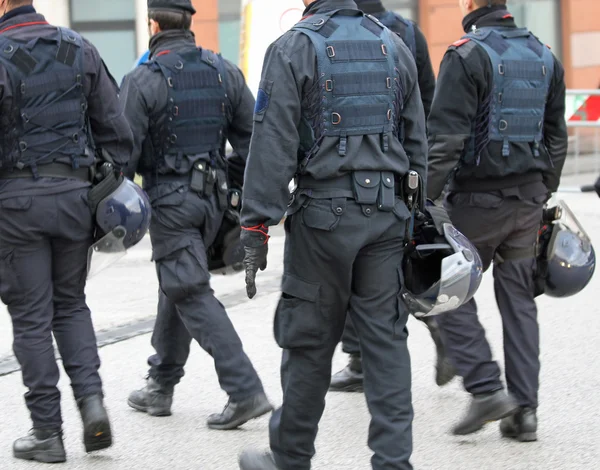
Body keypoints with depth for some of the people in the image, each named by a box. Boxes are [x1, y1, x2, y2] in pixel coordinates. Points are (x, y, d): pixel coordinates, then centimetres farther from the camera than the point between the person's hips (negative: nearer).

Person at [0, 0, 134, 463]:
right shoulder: (80, 50, 5)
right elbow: (115, 128, 7)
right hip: (74, 192, 5)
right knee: (71, 303, 19)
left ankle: (47, 432, 6)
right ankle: (91, 397, 1)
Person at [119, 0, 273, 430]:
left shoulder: (144, 80, -12)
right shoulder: (224, 72, 4)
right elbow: (253, 139, 6)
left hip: (169, 200, -6)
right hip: (213, 197, 7)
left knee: (193, 296, -6)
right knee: (177, 288, 19)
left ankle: (245, 390, -16)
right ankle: (161, 386, 29)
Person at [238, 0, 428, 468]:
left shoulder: (293, 49, -7)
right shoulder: (394, 46, 10)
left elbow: (273, 147, -11)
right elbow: (417, 144, 15)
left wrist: (256, 229, -9)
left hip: (323, 214, -4)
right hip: (387, 213, 4)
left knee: (310, 341, 5)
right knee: (386, 339, 5)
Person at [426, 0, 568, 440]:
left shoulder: (467, 56, -12)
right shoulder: (544, 56, 10)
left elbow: (445, 140, -17)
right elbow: (556, 138, 15)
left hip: (478, 198, -6)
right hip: (529, 198, 6)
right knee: (520, 299, 10)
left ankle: (487, 388, -4)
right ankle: (524, 409, 8)